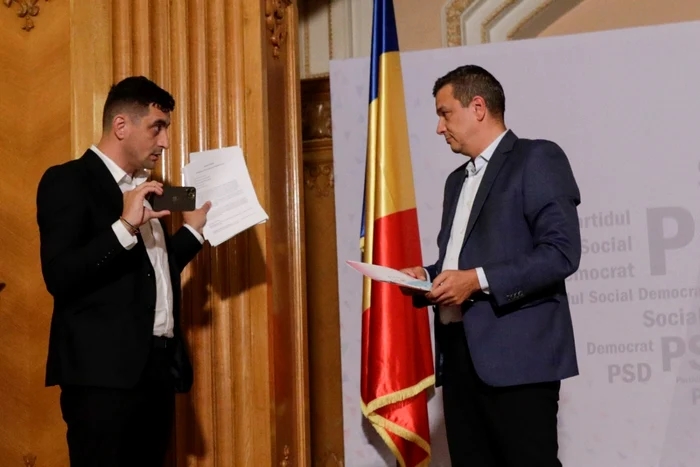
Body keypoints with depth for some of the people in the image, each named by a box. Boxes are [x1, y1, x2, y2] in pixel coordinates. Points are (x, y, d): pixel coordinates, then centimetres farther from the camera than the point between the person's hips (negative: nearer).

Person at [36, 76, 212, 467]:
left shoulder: (146, 188, 18)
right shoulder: (68, 181, -5)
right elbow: (59, 276, -16)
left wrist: (194, 230, 19)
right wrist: (126, 225, -21)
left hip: (158, 365, 8)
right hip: (104, 371, -8)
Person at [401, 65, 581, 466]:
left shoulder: (536, 159, -3)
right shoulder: (458, 180, 23)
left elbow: (562, 251, -14)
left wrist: (479, 280, -19)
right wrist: (427, 277, 7)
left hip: (516, 354, -8)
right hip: (459, 352, 8)